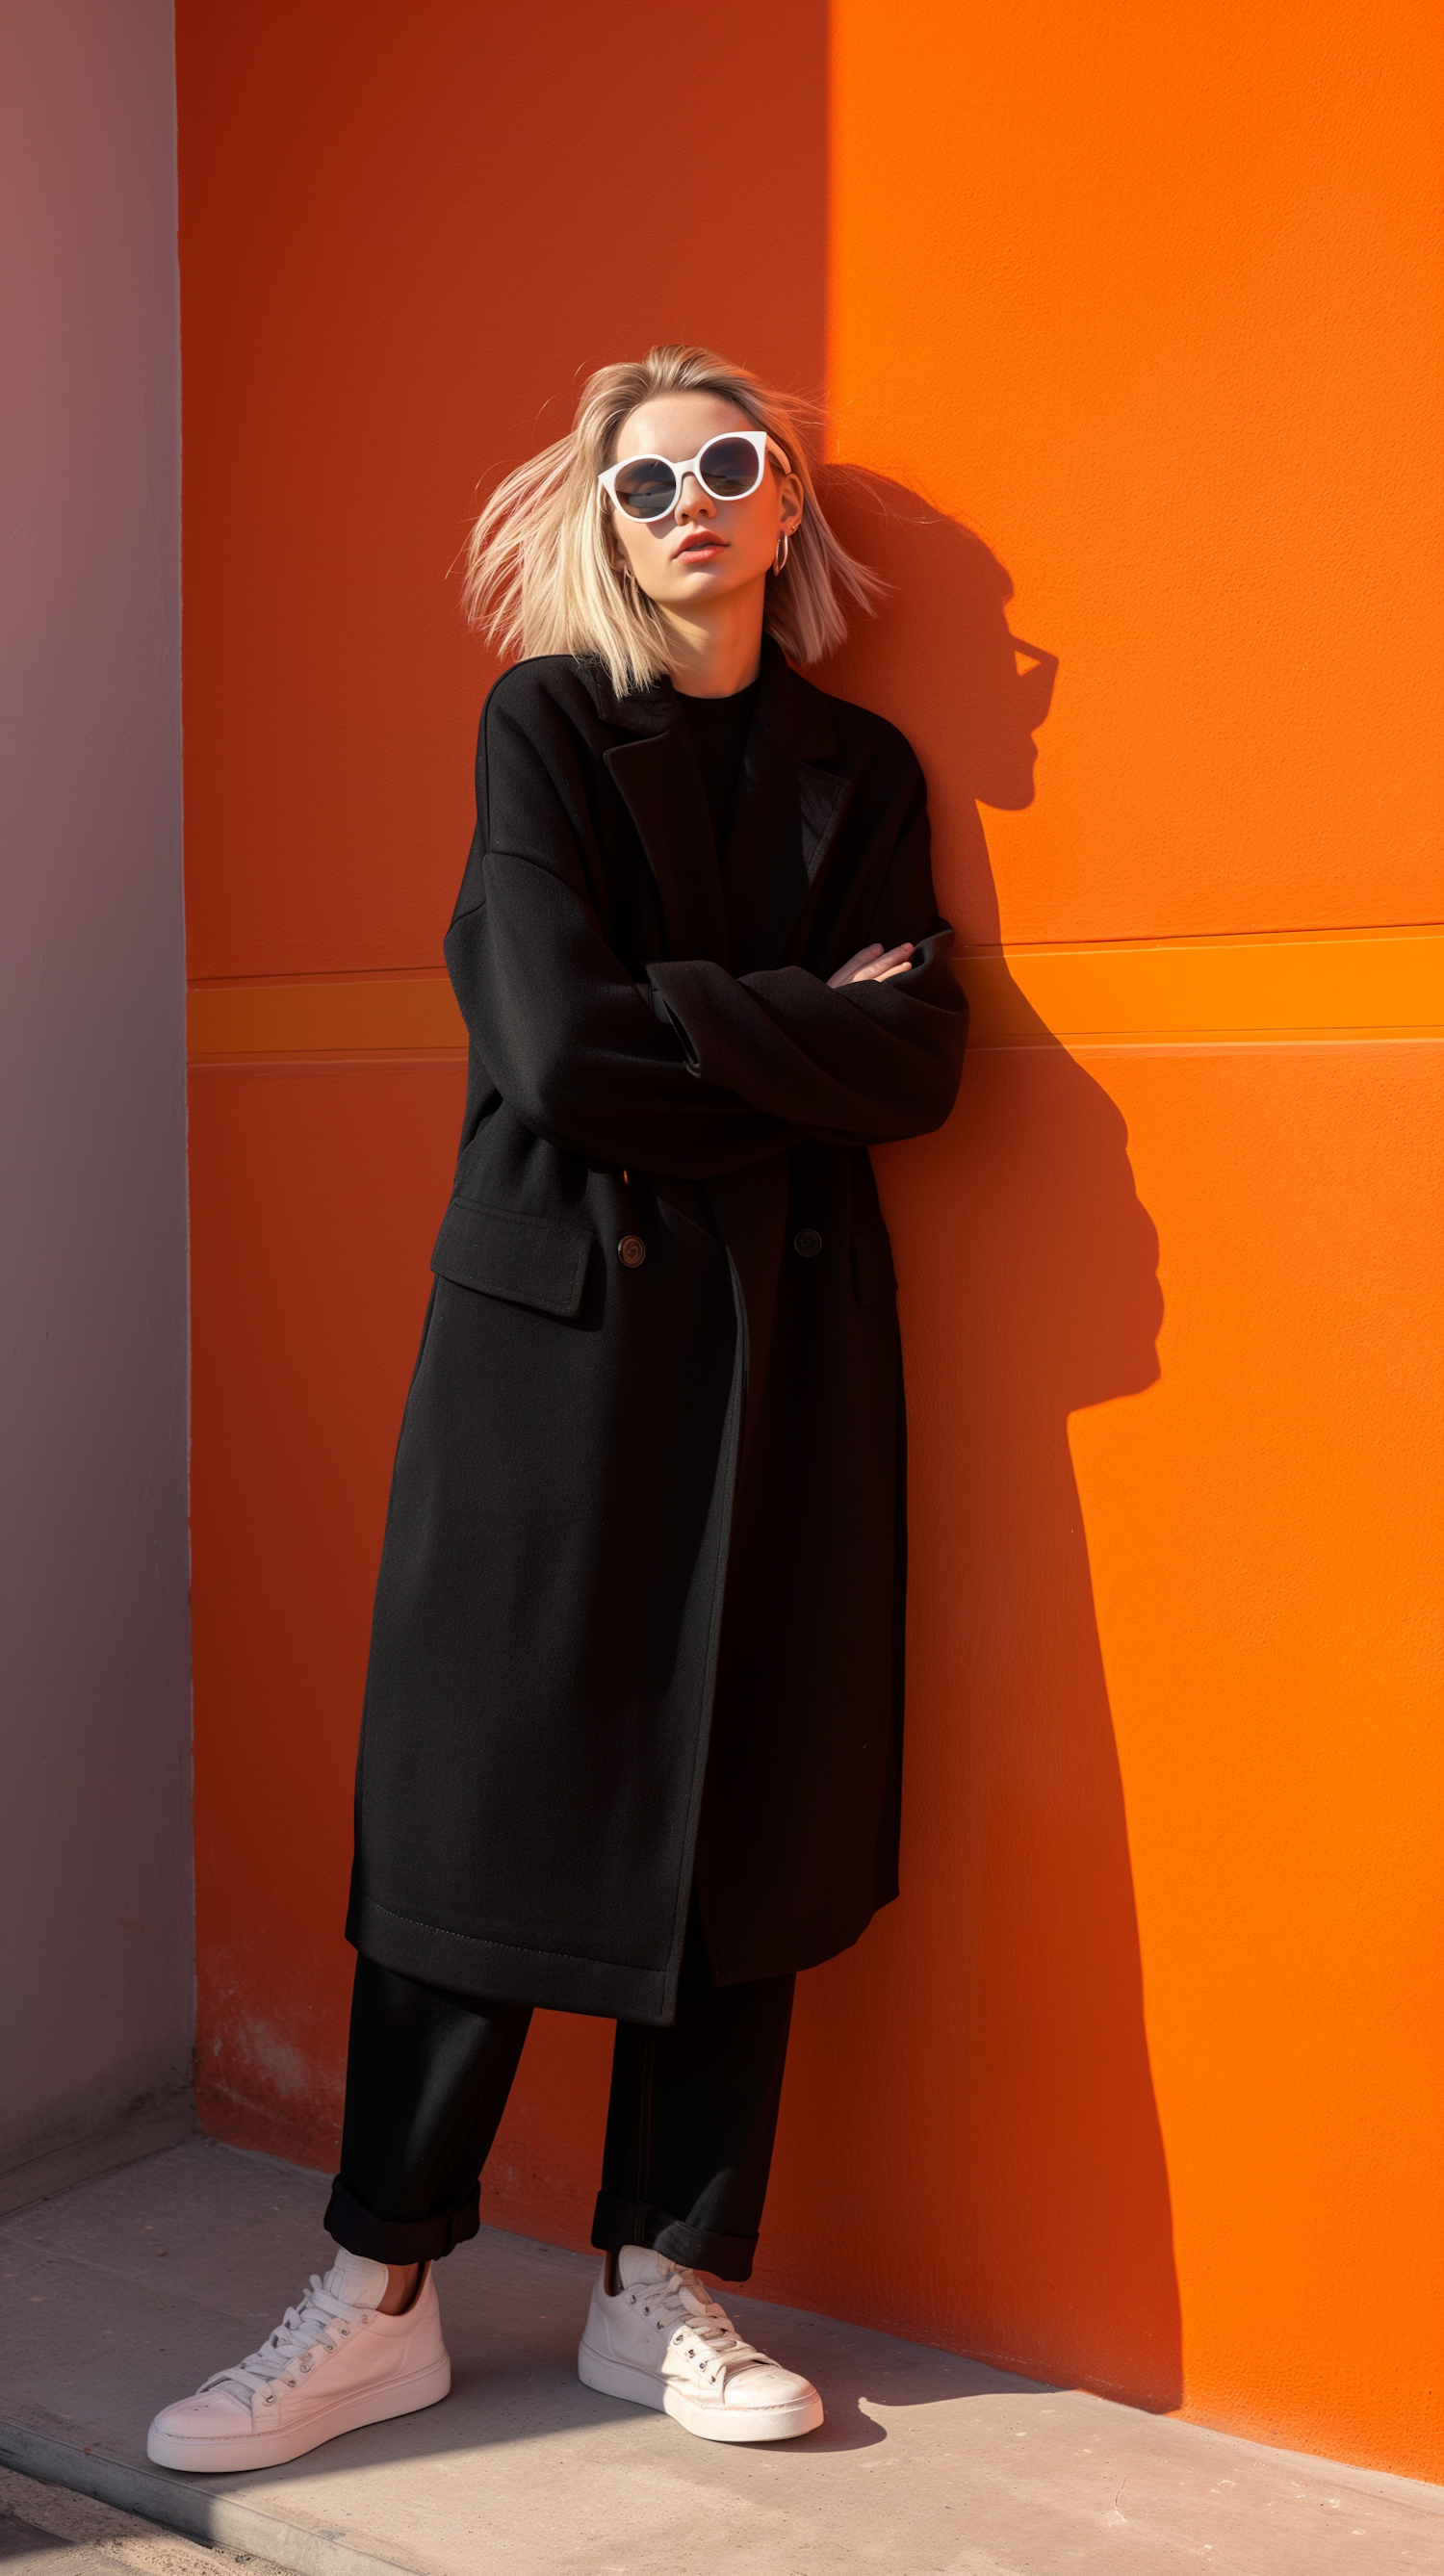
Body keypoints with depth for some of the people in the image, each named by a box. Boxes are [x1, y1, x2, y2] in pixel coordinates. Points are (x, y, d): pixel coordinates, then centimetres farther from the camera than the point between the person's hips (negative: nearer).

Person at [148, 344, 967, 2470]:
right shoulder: (548, 722, 2)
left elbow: (917, 1065, -1)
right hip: (559, 1311, -3)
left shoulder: (861, 769, 12)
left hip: (787, 1327, 3)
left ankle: (665, 2288, 19)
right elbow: (557, 1045, -13)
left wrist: (682, 1029, -9)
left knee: (749, 1800, 4)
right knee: (486, 1793, 0)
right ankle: (385, 2297, 16)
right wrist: (803, 1021, -5)